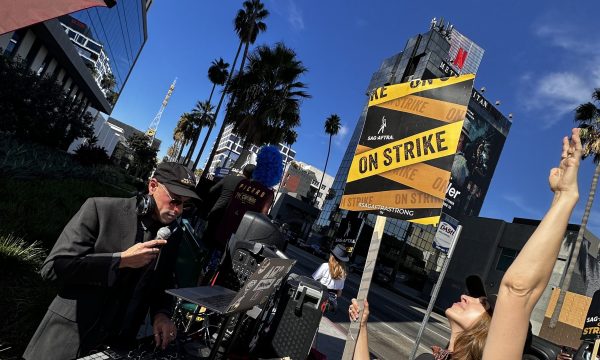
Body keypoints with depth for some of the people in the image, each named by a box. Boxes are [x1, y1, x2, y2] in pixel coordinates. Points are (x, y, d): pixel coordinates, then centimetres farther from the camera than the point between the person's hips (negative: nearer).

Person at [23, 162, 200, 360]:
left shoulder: (173, 234, -1)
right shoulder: (100, 209, -15)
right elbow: (53, 267, -18)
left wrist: (161, 313, -8)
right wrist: (122, 260, -22)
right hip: (71, 335, -3)